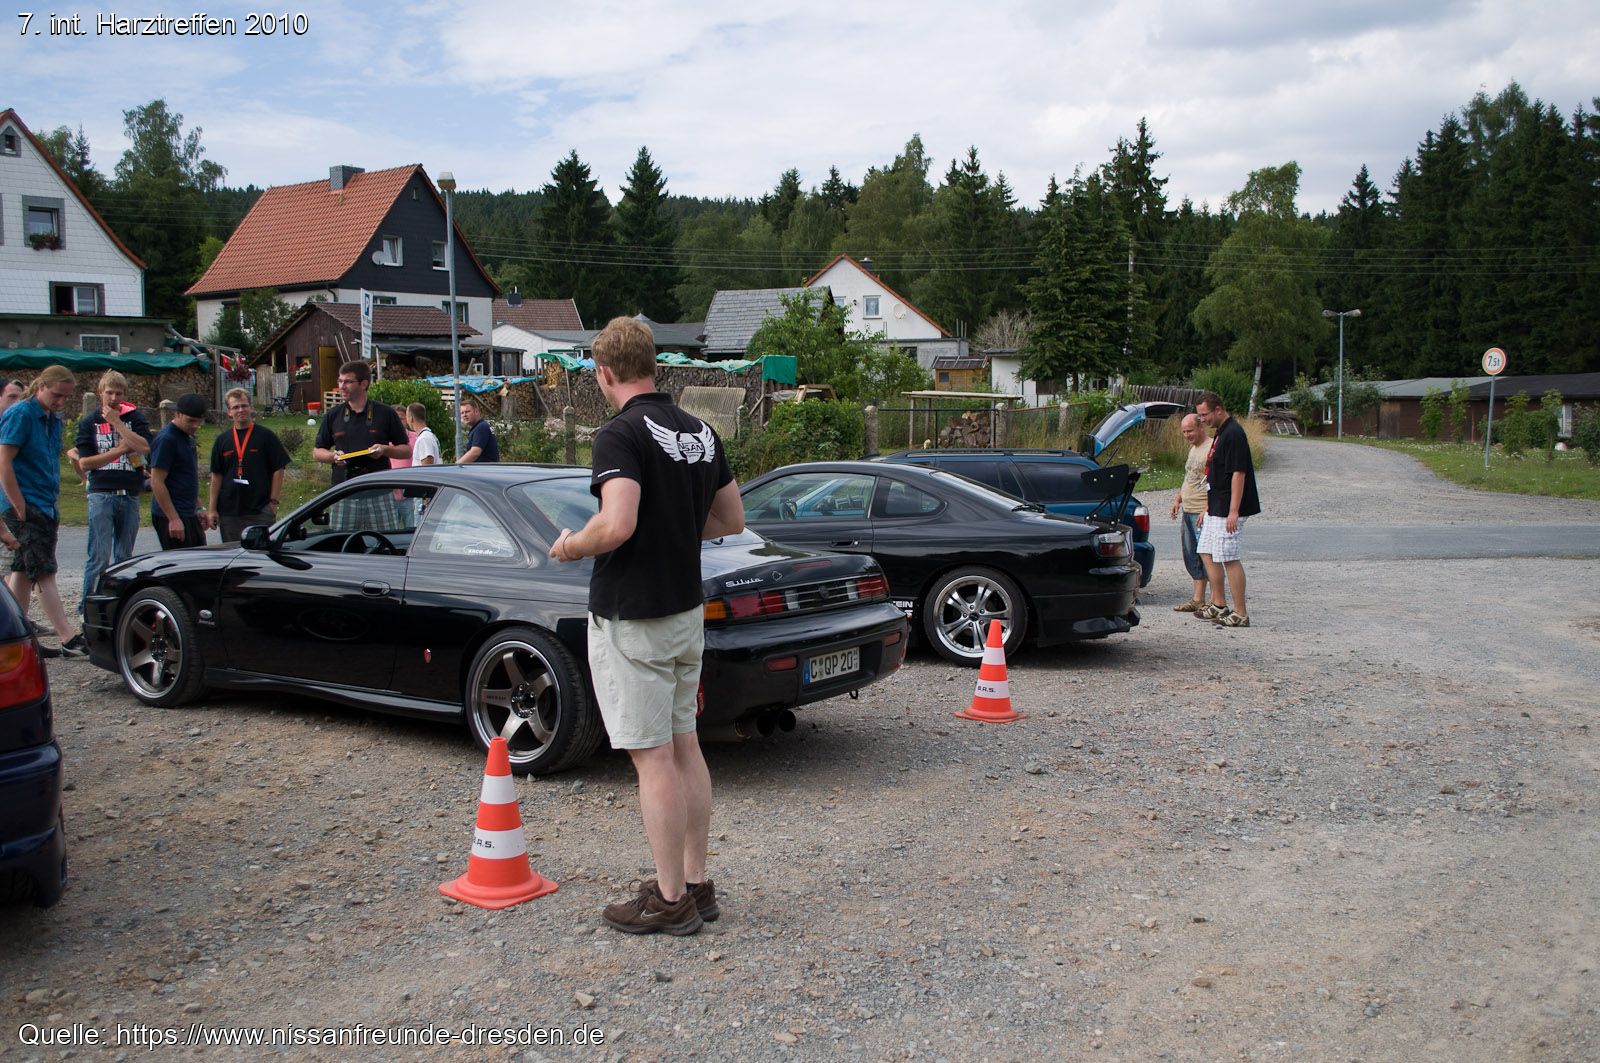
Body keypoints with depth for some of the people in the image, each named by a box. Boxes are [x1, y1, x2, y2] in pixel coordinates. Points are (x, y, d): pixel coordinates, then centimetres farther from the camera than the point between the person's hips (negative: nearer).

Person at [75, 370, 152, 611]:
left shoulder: (134, 417, 7)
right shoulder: (89, 421, 6)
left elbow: (144, 447, -11)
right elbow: (84, 464, 0)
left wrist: (117, 422, -11)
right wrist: (119, 450, -6)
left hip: (130, 494, 2)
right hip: (101, 494, -2)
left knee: (124, 557, 7)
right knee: (99, 557, -9)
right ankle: (88, 606, -3)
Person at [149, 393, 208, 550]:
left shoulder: (188, 437, 14)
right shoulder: (166, 439, -14)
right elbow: (156, 482, -18)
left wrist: (198, 509, 21)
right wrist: (173, 519, -21)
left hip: (190, 515, 9)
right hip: (171, 516, -9)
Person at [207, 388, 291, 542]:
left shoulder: (266, 436, 0)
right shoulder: (222, 440, 10)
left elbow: (278, 470, -1)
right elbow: (216, 476, 11)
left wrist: (273, 501, -7)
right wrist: (212, 509, 6)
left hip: (260, 511, -3)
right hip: (228, 512, 3)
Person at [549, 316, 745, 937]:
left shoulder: (622, 433, -17)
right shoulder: (701, 433, 8)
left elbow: (616, 526, -29)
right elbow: (731, 520, 14)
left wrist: (569, 547, -10)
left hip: (631, 621, -8)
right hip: (687, 610, 8)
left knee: (653, 759, -2)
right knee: (684, 747, 14)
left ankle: (671, 900, 7)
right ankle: (696, 884, 22)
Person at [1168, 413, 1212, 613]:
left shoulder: (1211, 448, -13)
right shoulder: (1193, 449, 18)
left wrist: (1208, 510, -23)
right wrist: (1178, 499, 20)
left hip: (1202, 513, -10)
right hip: (1188, 512, 10)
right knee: (1191, 557, 10)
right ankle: (1197, 600, 16)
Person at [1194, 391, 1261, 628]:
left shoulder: (1233, 434, -17)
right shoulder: (1219, 433, 14)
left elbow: (1238, 473, -22)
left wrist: (1233, 511, -24)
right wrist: (1208, 506, 23)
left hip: (1228, 510, -10)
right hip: (1216, 508, 10)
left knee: (1228, 558, -8)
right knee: (1207, 553, 13)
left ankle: (1240, 613, -2)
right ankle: (1218, 605, 21)